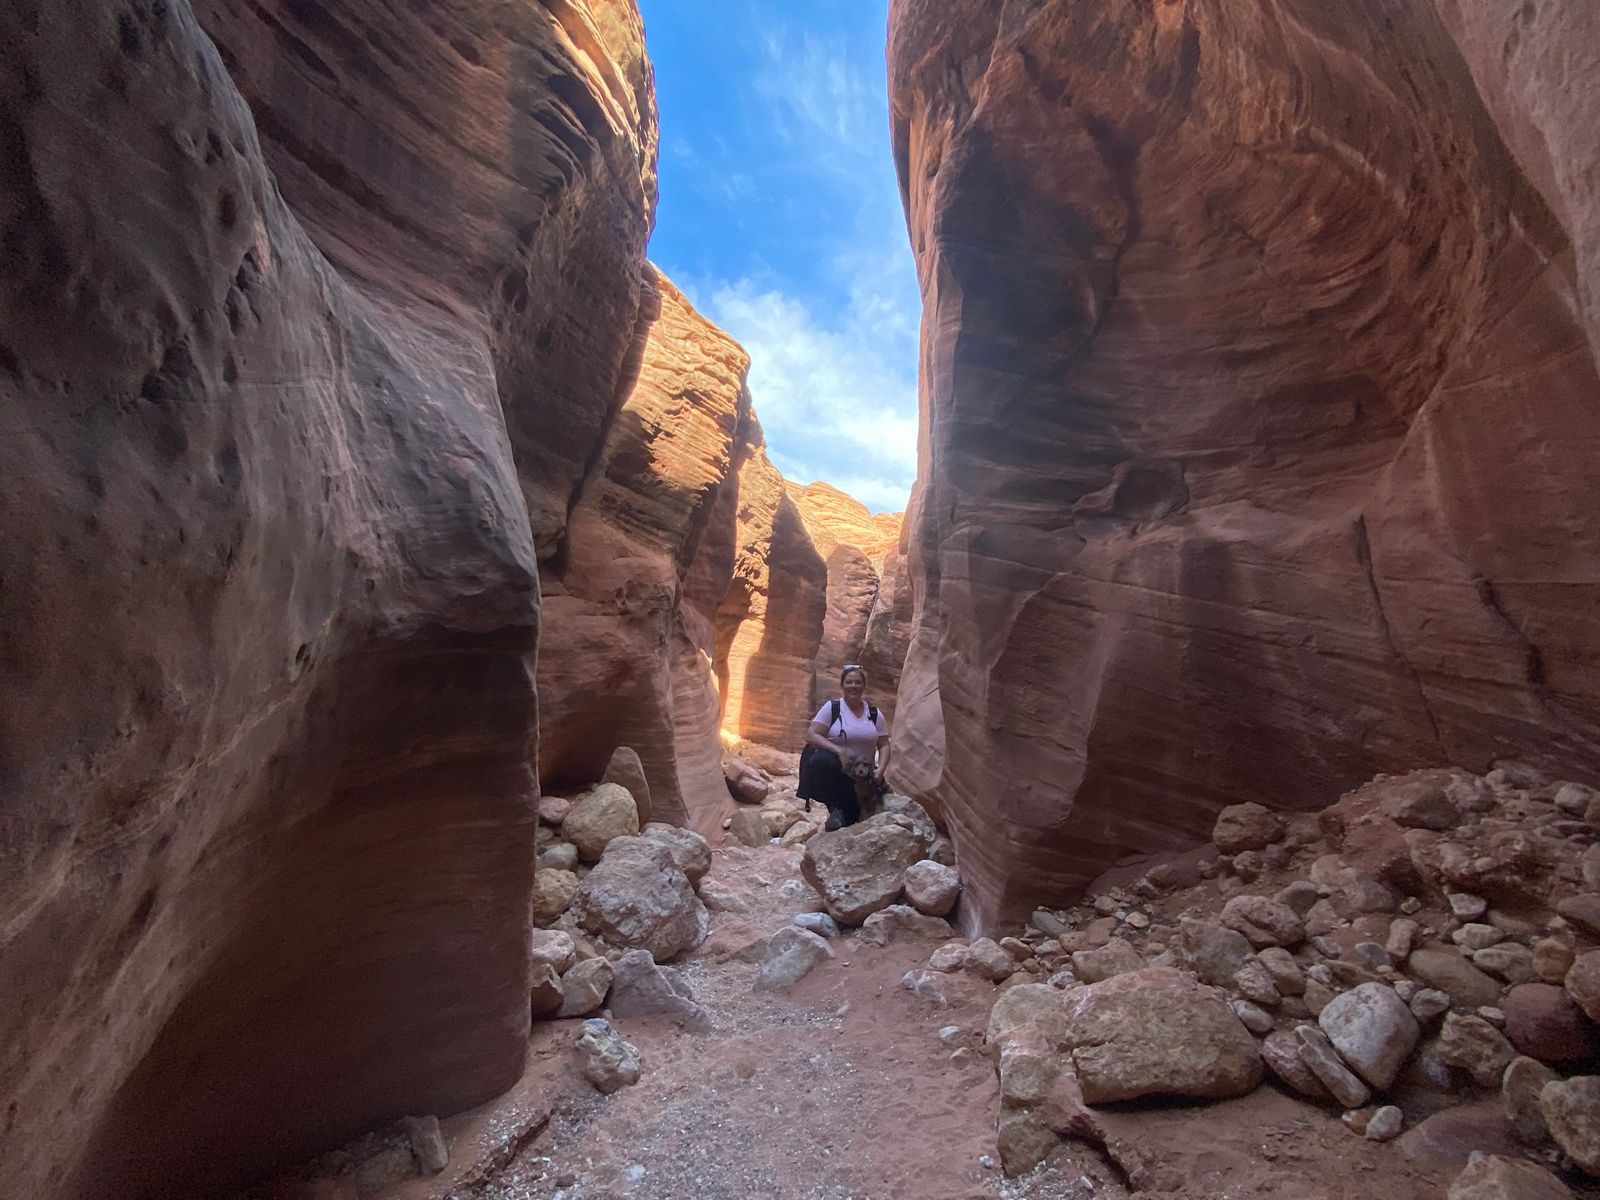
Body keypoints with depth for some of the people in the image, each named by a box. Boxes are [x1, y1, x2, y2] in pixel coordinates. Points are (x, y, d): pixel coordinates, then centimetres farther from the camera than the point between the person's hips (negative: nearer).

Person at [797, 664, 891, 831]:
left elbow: (884, 745, 8)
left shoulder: (874, 713, 7)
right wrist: (839, 751, -24)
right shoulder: (832, 707, -3)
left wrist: (880, 770, -11)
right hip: (835, 770, -3)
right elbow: (811, 735, -12)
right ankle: (836, 809, -17)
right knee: (820, 759, -37)